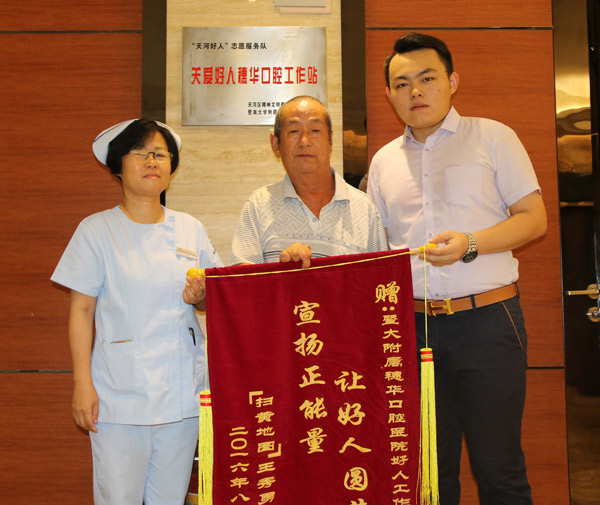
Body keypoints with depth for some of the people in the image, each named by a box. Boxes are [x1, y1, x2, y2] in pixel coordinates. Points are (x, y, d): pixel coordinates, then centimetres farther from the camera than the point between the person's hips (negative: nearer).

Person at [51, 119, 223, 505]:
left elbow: (213, 299, 17)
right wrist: (82, 383, -7)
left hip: (182, 387, 3)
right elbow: (81, 311, -2)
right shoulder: (96, 230, -1)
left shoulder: (190, 229, 8)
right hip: (119, 392, -3)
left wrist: (199, 298, -6)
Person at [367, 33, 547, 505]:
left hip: (486, 320, -3)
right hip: (412, 325, 4)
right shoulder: (384, 161, 15)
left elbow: (534, 218, 0)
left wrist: (470, 244, -15)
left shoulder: (491, 137, 5)